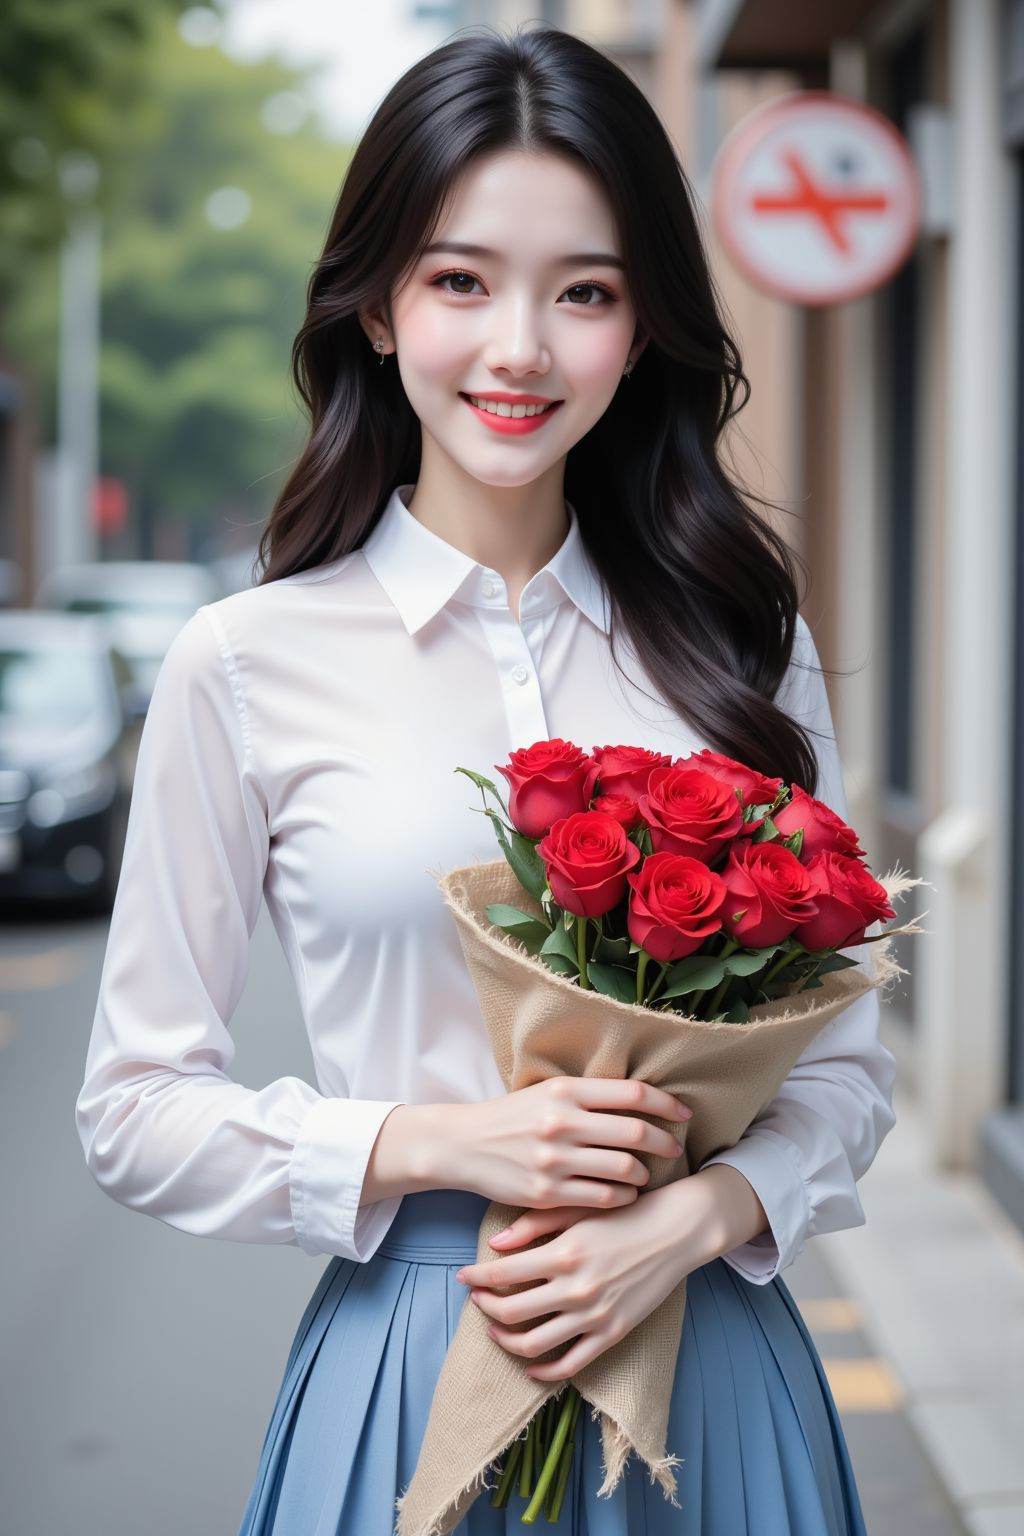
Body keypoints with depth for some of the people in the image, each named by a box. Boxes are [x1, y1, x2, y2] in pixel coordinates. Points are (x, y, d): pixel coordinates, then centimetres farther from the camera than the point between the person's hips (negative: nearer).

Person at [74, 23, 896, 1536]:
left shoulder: (742, 644, 1)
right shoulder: (250, 661, -5)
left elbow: (844, 1058, 5)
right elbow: (137, 1109, -2)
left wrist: (698, 1215, -13)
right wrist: (436, 1143, -15)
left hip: (711, 1368, 2)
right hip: (413, 1357, -2)